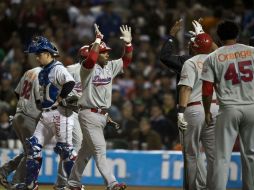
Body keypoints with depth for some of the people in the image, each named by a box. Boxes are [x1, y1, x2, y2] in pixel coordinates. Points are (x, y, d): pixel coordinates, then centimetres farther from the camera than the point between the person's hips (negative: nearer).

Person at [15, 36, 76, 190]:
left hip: (59, 114, -10)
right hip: (46, 115, 10)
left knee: (65, 148, -8)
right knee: (34, 145, 7)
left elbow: (70, 83, -28)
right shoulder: (43, 71, 16)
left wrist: (59, 100, -21)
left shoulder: (58, 69, -13)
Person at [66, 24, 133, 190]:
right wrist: (98, 39, -25)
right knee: (100, 149, -13)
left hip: (103, 115, 8)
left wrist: (128, 43, -3)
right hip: (89, 114, -8)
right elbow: (91, 58, -32)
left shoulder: (111, 67, 11)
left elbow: (126, 60, 12)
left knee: (87, 150, 15)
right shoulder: (89, 68, -11)